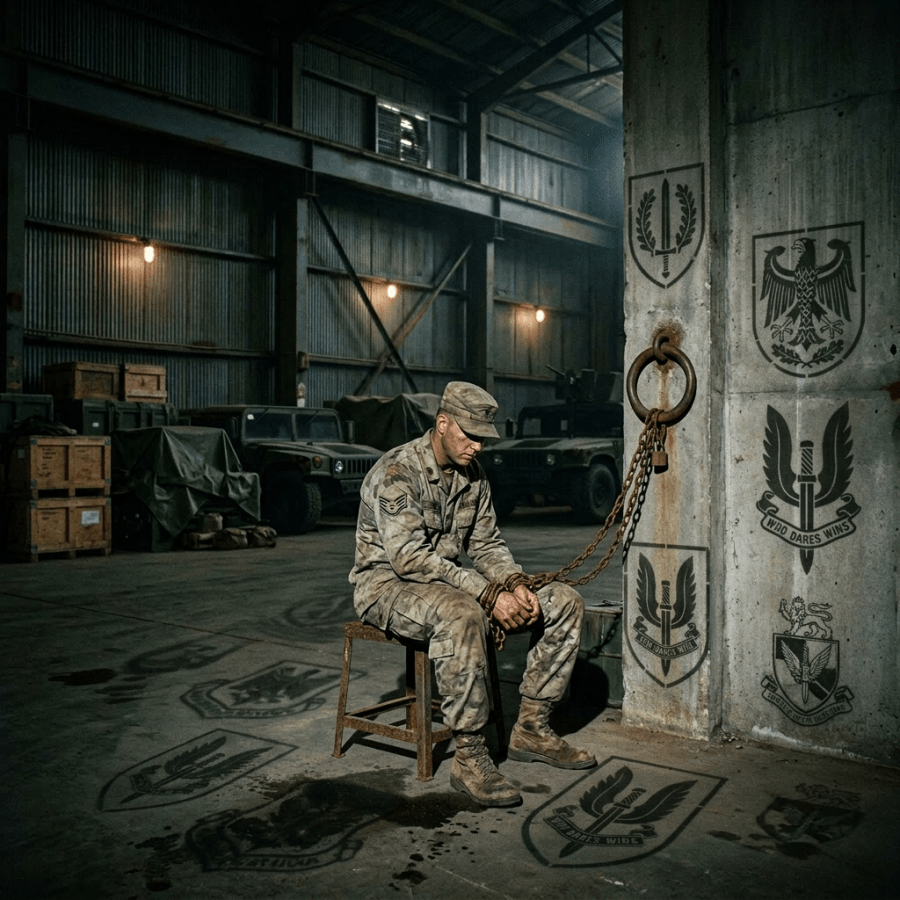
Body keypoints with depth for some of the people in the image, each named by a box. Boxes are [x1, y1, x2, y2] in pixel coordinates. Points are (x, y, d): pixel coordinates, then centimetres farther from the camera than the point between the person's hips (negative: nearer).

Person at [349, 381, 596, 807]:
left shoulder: (473, 474, 6)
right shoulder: (397, 472, -20)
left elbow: (486, 544, 10)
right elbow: (410, 557, -28)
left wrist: (516, 586, -11)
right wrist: (488, 594, -32)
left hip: (447, 581, 8)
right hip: (387, 584, -8)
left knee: (564, 601, -2)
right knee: (460, 614, -43)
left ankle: (530, 728, 4)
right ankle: (469, 756, -30)